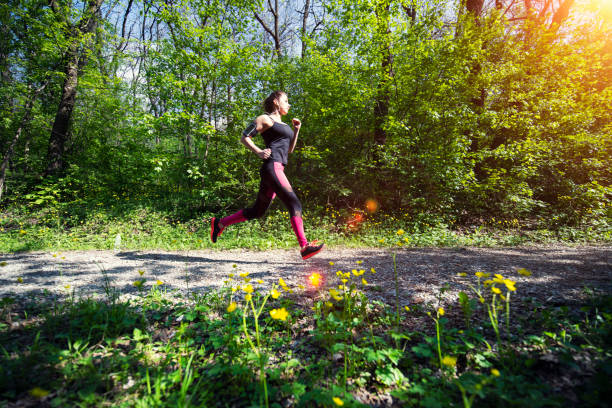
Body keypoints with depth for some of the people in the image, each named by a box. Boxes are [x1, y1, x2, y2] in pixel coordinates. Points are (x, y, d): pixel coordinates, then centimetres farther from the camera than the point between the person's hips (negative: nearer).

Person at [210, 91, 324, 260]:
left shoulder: (282, 124, 28)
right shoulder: (265, 119, 3)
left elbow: (289, 150, 28)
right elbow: (244, 137, 1)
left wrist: (296, 131, 18)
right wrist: (259, 152, -11)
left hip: (278, 170, 9)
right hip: (271, 166, -9)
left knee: (257, 211, 11)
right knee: (295, 204, -16)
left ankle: (220, 223, 23)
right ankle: (304, 246, -18)